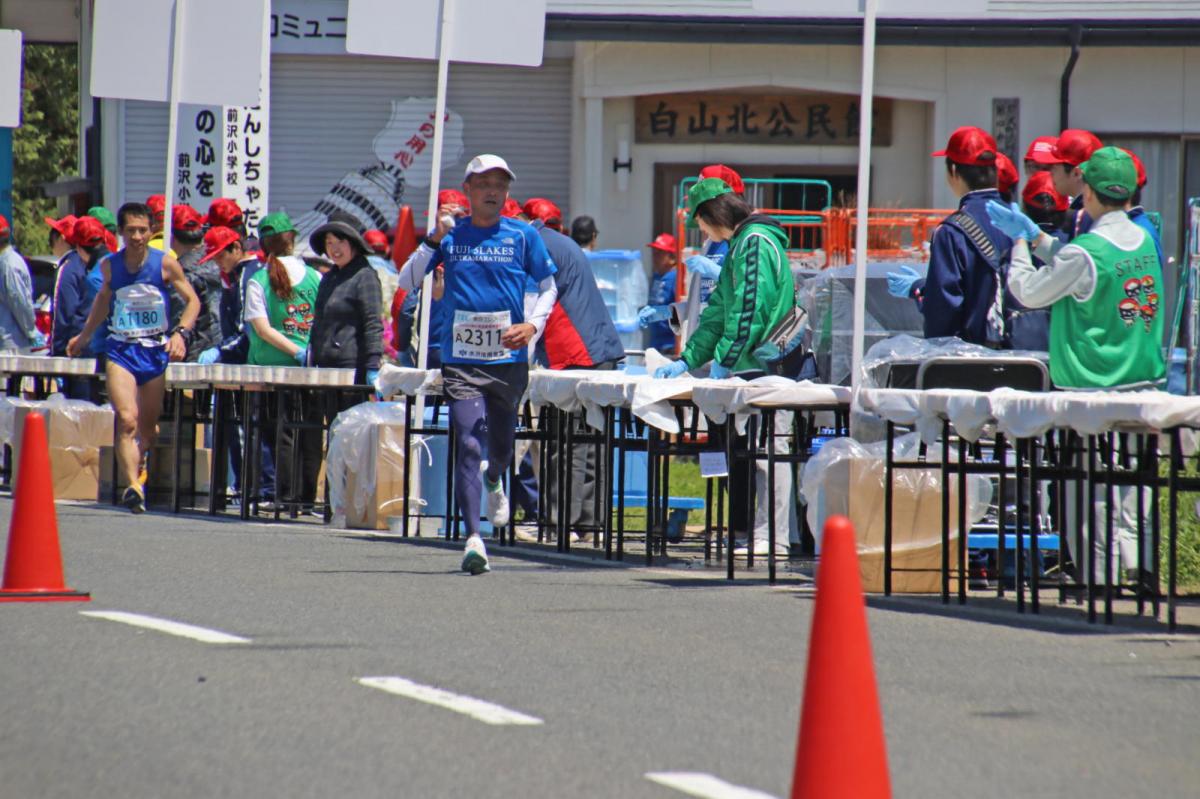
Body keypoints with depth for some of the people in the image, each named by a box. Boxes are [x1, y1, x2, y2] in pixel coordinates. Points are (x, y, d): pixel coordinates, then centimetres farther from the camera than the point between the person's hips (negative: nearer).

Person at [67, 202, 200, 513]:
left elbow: (192, 300, 3)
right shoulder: (110, 265, 3)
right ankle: (133, 486, -28)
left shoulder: (165, 263, -4)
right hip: (121, 350, 0)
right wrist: (84, 336, 27)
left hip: (156, 350, 0)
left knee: (148, 428, 9)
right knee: (127, 421, -19)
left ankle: (137, 473, 31)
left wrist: (181, 333, -13)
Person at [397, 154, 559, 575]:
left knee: (502, 445, 17)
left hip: (509, 360, 2)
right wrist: (434, 240, -12)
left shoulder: (523, 235, 3)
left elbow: (549, 285, 14)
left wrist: (532, 325, -4)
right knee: (469, 445, -14)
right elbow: (407, 283, 1)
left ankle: (494, 482, 54)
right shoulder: (450, 235, 3)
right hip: (461, 361, -2)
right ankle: (473, 539, -18)